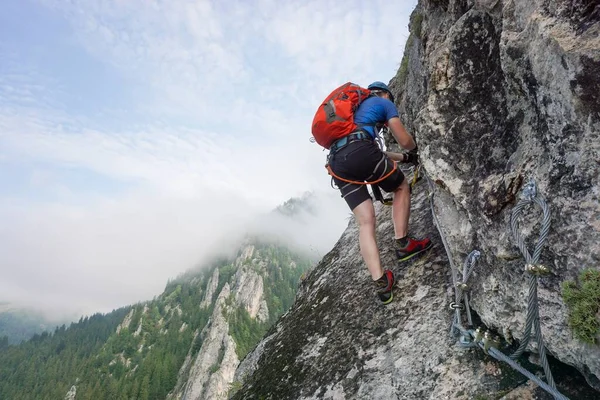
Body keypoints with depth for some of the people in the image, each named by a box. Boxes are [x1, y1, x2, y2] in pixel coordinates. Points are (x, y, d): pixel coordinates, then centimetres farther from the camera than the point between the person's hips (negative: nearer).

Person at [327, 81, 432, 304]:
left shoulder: (354, 108, 39)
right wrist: (414, 150, 36)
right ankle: (402, 243, 16)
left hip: (336, 162, 6)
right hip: (360, 152, -6)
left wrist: (403, 157, 46)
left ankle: (381, 282, -3)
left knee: (365, 222, 4)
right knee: (402, 187, 21)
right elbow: (404, 141, 12)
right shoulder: (384, 103, 19)